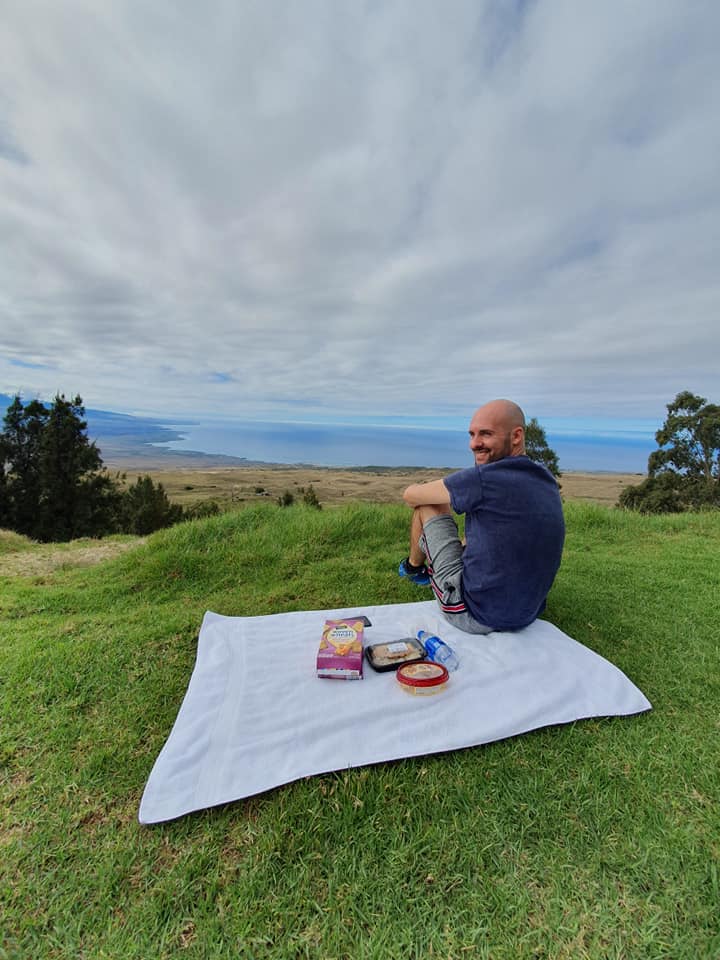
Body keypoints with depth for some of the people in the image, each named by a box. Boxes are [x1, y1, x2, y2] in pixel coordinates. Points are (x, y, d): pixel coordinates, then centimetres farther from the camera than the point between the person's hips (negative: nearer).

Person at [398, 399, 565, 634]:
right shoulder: (548, 482, 2)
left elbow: (410, 495, -8)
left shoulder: (482, 479, -22)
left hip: (474, 616, -7)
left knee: (427, 506, 4)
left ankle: (413, 566, 31)